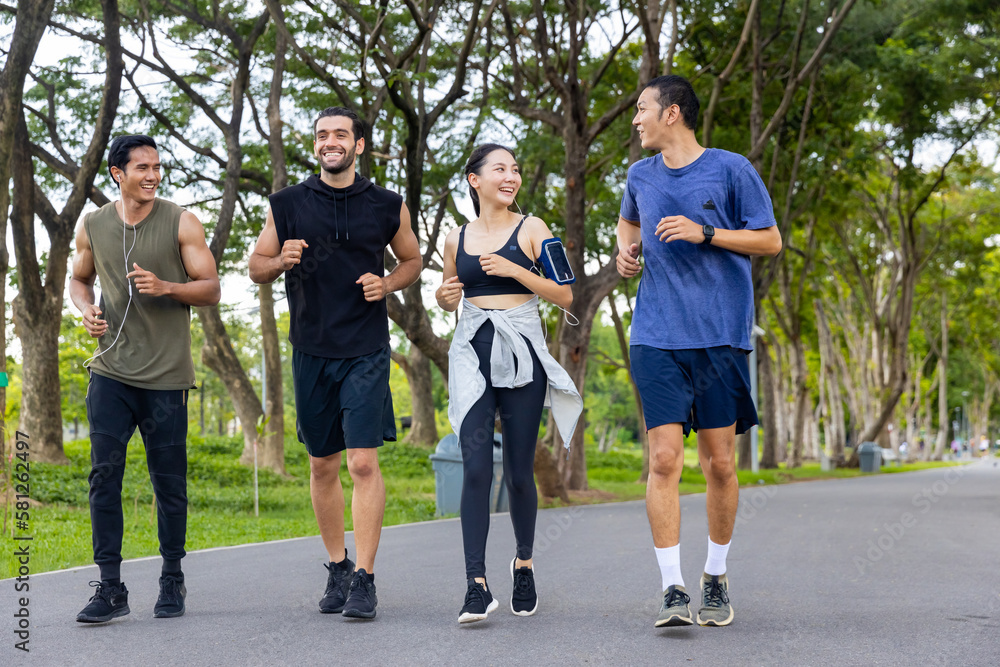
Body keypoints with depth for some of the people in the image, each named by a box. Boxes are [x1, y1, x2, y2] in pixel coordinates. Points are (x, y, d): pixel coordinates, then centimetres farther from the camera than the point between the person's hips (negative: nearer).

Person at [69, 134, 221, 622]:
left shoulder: (180, 223, -1)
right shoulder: (92, 226, 7)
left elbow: (211, 289, 0)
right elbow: (78, 279, 23)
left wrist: (165, 287, -18)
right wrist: (86, 310, 1)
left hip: (166, 375, -2)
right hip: (111, 371, 2)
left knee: (169, 482, 5)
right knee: (105, 475, -8)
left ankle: (172, 581, 21)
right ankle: (110, 587, -3)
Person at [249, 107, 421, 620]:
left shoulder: (387, 206, 3)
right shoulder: (288, 205, 4)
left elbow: (412, 259, 17)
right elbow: (256, 267, 11)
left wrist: (386, 284, -3)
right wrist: (282, 260, -11)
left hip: (366, 351, -2)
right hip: (312, 351, 2)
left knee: (363, 463, -11)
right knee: (322, 466, 10)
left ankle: (364, 580, -7)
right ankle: (337, 568, 25)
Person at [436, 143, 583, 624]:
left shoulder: (531, 230, 2)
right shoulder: (457, 239, 10)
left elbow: (565, 296, -3)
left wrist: (515, 270, -13)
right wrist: (444, 295, 2)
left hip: (522, 356, -1)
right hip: (472, 354, 1)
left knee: (518, 471, 3)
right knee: (475, 467, -12)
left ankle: (524, 562, 28)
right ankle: (476, 585, -14)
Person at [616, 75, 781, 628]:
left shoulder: (730, 169, 0)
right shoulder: (640, 176, 13)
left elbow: (770, 240, 1)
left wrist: (704, 233, -11)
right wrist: (626, 249, 11)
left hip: (720, 334, -2)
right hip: (656, 338, 2)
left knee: (719, 464, 3)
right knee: (664, 459, -9)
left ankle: (716, 578, 21)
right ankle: (672, 589, -7)